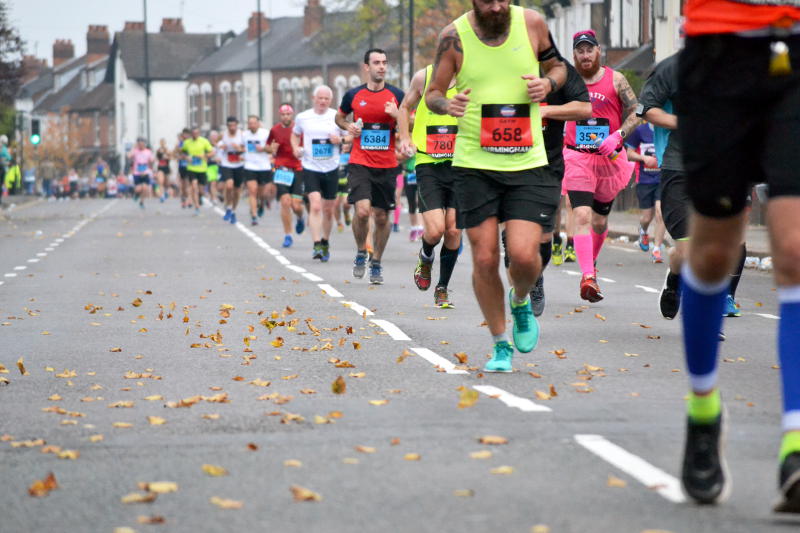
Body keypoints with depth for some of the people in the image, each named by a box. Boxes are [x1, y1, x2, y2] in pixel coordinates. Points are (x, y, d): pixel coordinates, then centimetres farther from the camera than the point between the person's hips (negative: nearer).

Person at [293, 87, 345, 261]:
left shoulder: (337, 117, 0)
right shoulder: (302, 117, 2)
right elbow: (295, 134, 20)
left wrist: (340, 140, -13)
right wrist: (296, 148, 0)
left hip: (331, 169, 2)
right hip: (310, 168, -2)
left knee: (328, 210, 11)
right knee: (315, 206, -18)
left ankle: (325, 243, 31)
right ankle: (316, 246, -20)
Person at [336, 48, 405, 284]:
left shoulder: (396, 95, 3)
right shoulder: (353, 95, 4)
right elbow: (339, 117, 21)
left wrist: (396, 116, -13)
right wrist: (348, 127, -1)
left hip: (387, 165, 1)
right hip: (360, 163, -1)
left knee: (382, 216, 5)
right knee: (362, 210, -18)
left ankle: (376, 263, 23)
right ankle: (361, 253, 7)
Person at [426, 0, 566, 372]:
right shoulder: (455, 36, -4)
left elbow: (557, 66, 16)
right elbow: (432, 94, 6)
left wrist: (548, 83, -8)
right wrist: (447, 105, -17)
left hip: (527, 163, 0)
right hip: (474, 164, 0)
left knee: (524, 255, -12)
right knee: (484, 259, 0)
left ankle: (521, 302, 23)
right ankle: (501, 345, 19)